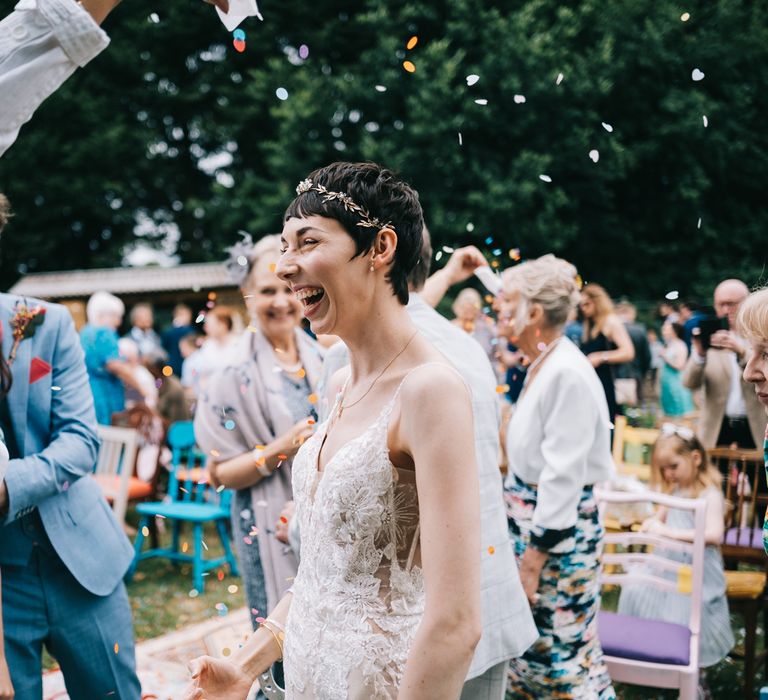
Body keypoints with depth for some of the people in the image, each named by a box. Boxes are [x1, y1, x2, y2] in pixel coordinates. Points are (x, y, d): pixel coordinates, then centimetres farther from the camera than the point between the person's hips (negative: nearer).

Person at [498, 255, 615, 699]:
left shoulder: (568, 373, -21)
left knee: (562, 643, 1)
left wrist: (538, 550, -19)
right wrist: (523, 538, 16)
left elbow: (563, 473, -22)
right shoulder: (541, 365, 8)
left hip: (560, 528, -9)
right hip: (529, 513, 9)